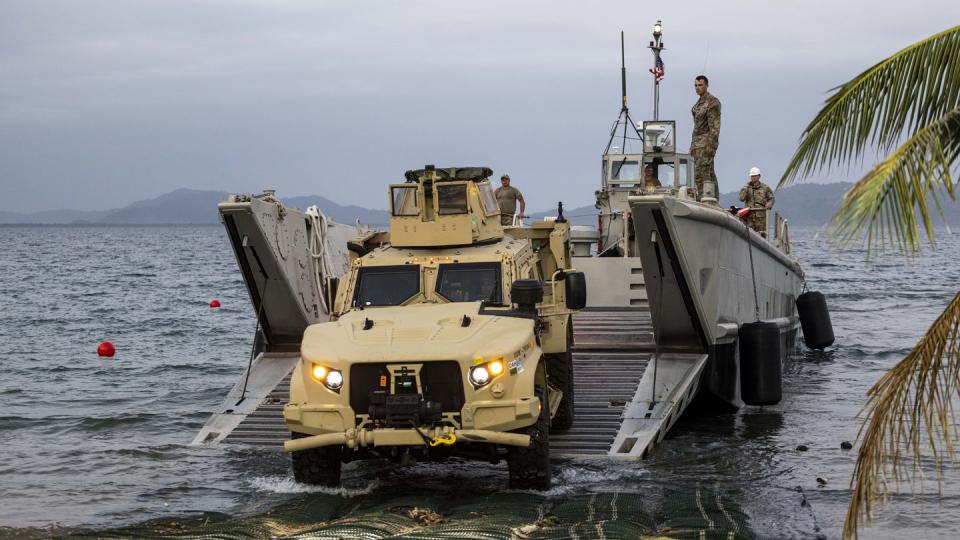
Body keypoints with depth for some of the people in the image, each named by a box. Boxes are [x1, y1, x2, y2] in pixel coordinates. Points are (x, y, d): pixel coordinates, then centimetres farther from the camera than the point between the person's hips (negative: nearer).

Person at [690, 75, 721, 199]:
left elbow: (715, 125, -17)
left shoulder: (712, 102, -11)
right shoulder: (699, 103, 18)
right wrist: (693, 145, 19)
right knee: (709, 173, 8)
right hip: (698, 142, 9)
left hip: (707, 142, -9)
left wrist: (711, 144, -23)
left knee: (700, 172, -15)